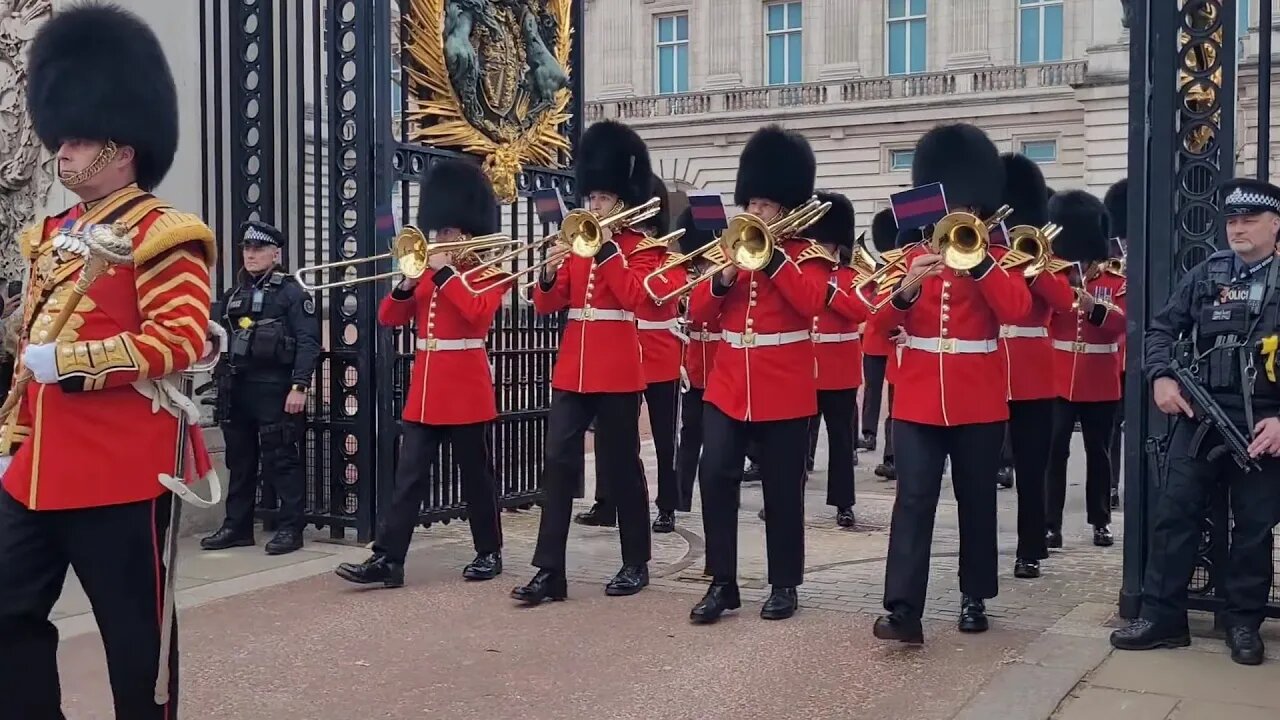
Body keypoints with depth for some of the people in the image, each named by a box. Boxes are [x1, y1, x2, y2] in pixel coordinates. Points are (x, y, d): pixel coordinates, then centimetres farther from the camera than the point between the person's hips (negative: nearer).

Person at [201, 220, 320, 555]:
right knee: (239, 459, 12)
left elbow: (308, 342, -12)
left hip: (275, 388, -7)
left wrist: (299, 386, -19)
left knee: (281, 459, -2)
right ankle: (237, 526, 21)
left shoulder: (292, 292, -5)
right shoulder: (234, 295, 17)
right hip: (237, 388, 7)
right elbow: (224, 337, 23)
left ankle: (290, 528, 5)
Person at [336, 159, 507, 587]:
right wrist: (406, 284, -8)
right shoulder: (428, 274, 14)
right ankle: (387, 559, 1)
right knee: (409, 476, 2)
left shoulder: (489, 273, -3)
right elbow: (389, 318, 9)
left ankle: (489, 553, 19)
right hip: (424, 389, 6)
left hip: (466, 388, -6)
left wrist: (446, 273, -19)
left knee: (475, 475, 5)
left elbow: (477, 313, -24)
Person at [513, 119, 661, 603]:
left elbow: (637, 297, -18)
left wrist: (607, 249, -16)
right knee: (558, 463, -2)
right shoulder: (577, 244, 14)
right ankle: (550, 570, -1)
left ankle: (635, 564, 19)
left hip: (618, 372, -5)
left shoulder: (640, 247, 0)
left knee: (621, 466, 4)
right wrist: (551, 271, -11)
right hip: (572, 370, 5)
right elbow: (546, 304, 8)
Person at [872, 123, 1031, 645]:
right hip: (918, 399, 0)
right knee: (913, 500, -7)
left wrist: (976, 261, -23)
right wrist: (907, 287, -21)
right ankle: (903, 609, -11)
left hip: (979, 402, 0)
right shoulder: (912, 255, 8)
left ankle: (974, 598, 23)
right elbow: (885, 322, -3)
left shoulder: (994, 258, 4)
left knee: (977, 500, 10)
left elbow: (1017, 311, -16)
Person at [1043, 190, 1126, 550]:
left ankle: (1100, 521, 21)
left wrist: (1093, 305, -29)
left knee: (1098, 453, 9)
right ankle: (1051, 524, -1)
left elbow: (1119, 324, -12)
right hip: (1058, 379, 0)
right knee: (1054, 451, -4)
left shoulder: (1116, 282, 3)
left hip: (1101, 382, 0)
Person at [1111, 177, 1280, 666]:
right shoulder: (1206, 274, 6)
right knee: (1173, 515, 1)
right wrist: (1161, 377, -10)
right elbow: (1162, 328, 7)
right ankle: (1163, 617, 9)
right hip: (1198, 419, 2)